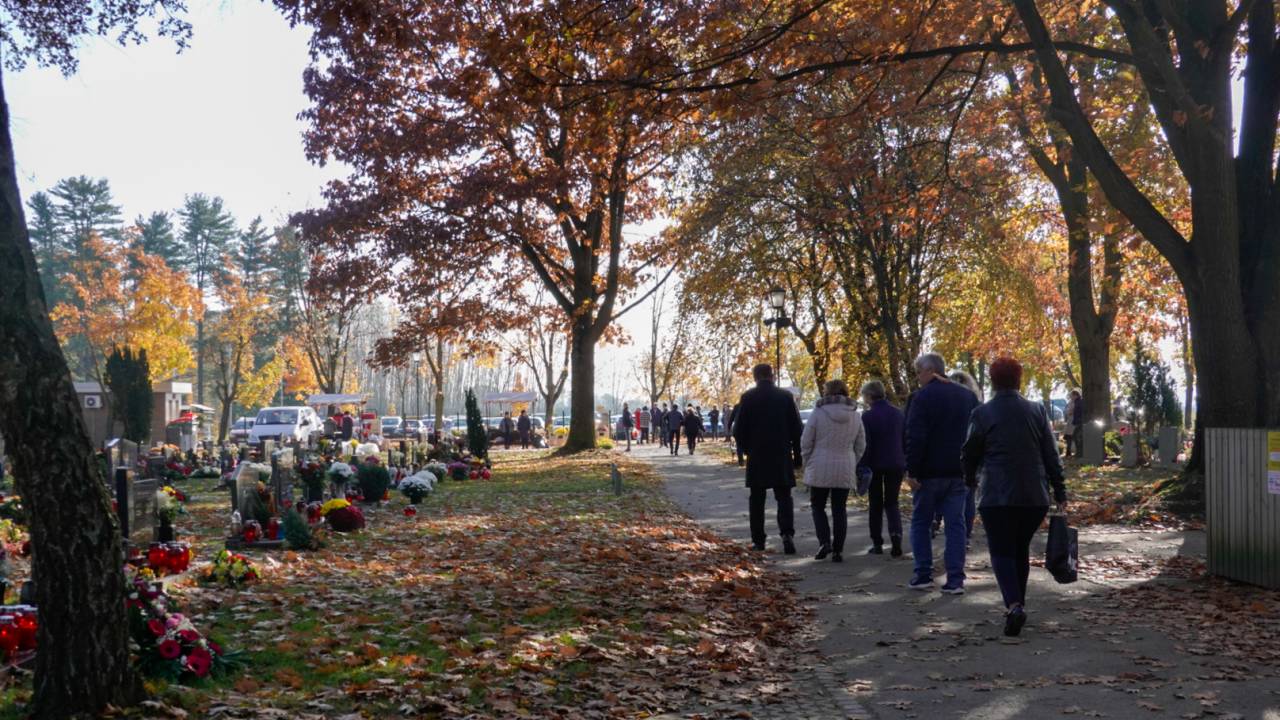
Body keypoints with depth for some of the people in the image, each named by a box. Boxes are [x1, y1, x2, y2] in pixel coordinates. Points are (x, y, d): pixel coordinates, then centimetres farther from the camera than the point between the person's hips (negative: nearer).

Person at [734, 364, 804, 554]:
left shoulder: (748, 398, -3)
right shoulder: (786, 396, 0)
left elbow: (738, 429, -3)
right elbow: (796, 428, 1)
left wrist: (745, 448, 14)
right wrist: (797, 455, 8)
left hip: (756, 457, 0)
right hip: (782, 456, 1)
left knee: (757, 499, 9)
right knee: (784, 497, 5)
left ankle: (758, 540, 10)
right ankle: (787, 533, -15)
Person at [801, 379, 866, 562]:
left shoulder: (819, 412, -9)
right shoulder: (855, 415, 5)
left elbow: (806, 441, -6)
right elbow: (861, 445, 9)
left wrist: (808, 463, 6)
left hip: (820, 469, -3)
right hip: (845, 471, 3)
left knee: (818, 506, 12)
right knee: (839, 509, 9)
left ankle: (824, 541, -4)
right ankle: (838, 551, 8)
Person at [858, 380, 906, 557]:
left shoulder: (868, 416, -12)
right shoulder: (898, 414, 4)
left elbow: (865, 444, -12)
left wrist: (862, 468, -6)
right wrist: (905, 464, 16)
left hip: (875, 466, -3)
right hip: (896, 465, 4)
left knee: (876, 505, 9)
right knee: (892, 503, 10)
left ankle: (877, 544, 11)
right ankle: (896, 535, -14)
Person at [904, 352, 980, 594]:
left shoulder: (923, 397, -10)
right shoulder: (968, 396, 11)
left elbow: (915, 438, -17)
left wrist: (912, 471, -13)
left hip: (929, 472, -5)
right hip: (958, 472, 5)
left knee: (921, 522, 8)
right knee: (955, 524, 6)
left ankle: (923, 575, 7)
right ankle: (955, 580, 2)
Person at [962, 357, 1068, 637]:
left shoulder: (982, 414, -4)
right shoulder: (1037, 411, 5)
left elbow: (969, 455, 5)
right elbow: (1051, 454, 6)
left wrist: (970, 479, 25)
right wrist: (1060, 492, 11)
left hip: (998, 497, -3)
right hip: (1035, 497, 4)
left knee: (1002, 552, 0)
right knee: (1021, 550, 19)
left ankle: (1013, 605, -21)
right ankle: (1018, 603, 25)